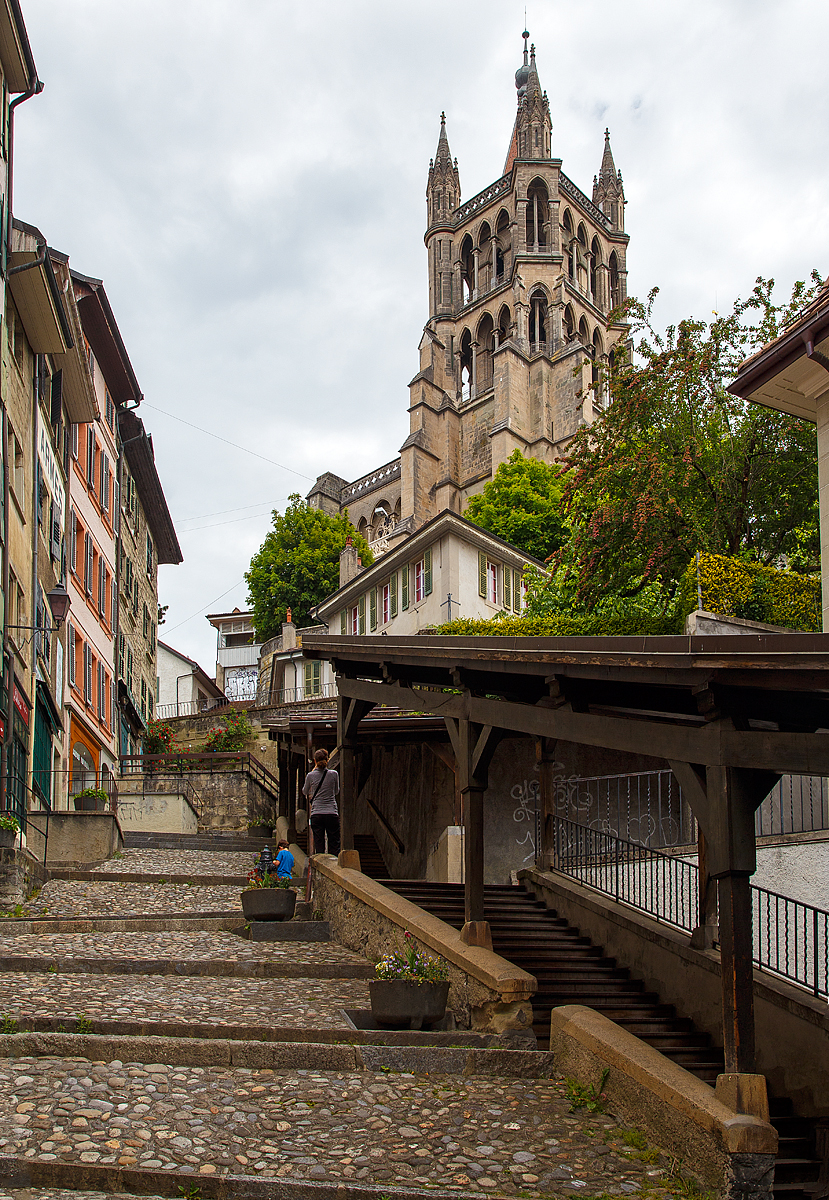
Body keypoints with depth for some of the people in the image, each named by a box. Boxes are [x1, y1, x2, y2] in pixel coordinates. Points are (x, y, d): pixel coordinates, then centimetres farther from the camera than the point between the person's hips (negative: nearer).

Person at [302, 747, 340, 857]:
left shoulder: (310, 775, -2)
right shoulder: (333, 774, -2)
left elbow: (305, 792, 16)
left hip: (316, 814, 0)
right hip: (332, 813, 0)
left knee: (319, 845, 3)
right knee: (334, 845, 4)